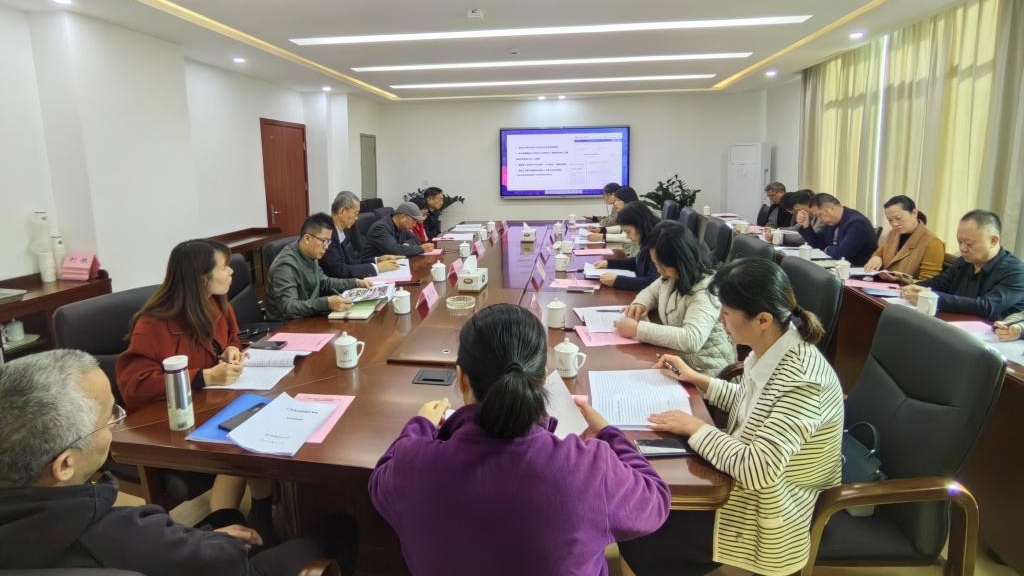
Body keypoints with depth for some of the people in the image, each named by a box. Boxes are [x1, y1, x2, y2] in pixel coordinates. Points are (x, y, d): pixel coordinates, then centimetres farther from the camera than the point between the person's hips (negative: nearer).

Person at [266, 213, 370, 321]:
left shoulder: (310, 256, 3)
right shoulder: (286, 265, -23)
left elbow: (324, 282, 19)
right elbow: (287, 307, -31)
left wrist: (356, 283, 7)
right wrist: (327, 303, -40)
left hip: (307, 318, 8)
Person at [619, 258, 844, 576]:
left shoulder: (801, 379, -32)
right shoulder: (771, 348, -5)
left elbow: (758, 469, -35)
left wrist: (695, 427, -24)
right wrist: (696, 378, 8)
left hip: (767, 516, -8)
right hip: (742, 476, 8)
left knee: (637, 542, -4)